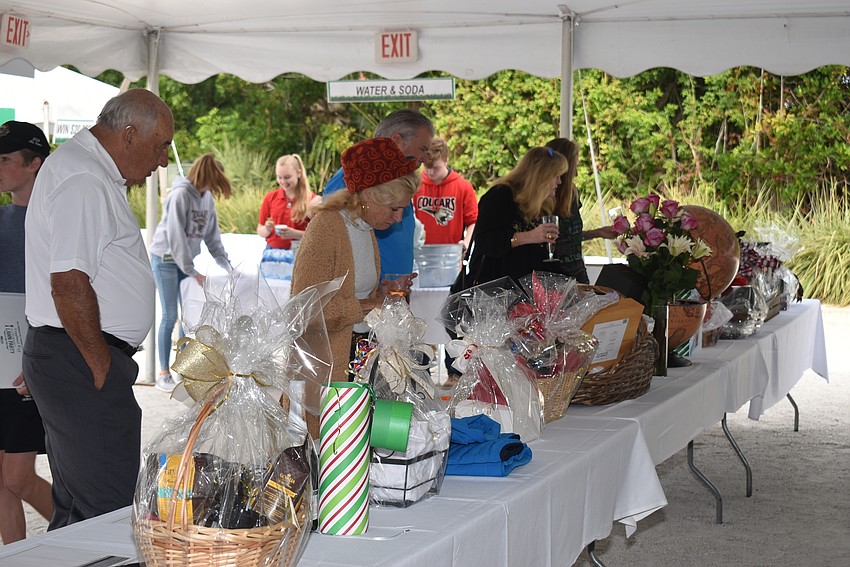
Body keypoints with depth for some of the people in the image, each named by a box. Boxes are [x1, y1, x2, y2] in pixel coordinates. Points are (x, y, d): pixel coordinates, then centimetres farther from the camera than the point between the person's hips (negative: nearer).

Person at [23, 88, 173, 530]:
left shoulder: (93, 173, 19)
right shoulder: (83, 181, -16)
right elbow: (69, 285, -23)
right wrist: (103, 367, -16)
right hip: (80, 361, -11)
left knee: (76, 508, 16)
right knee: (110, 511, -11)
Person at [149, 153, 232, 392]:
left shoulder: (207, 197, 2)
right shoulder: (181, 194, -21)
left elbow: (212, 236, 9)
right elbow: (175, 236, -22)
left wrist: (227, 265, 3)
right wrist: (193, 272, -21)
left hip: (185, 260, 7)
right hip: (166, 258, -7)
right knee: (170, 316, -5)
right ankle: (163, 374, 2)